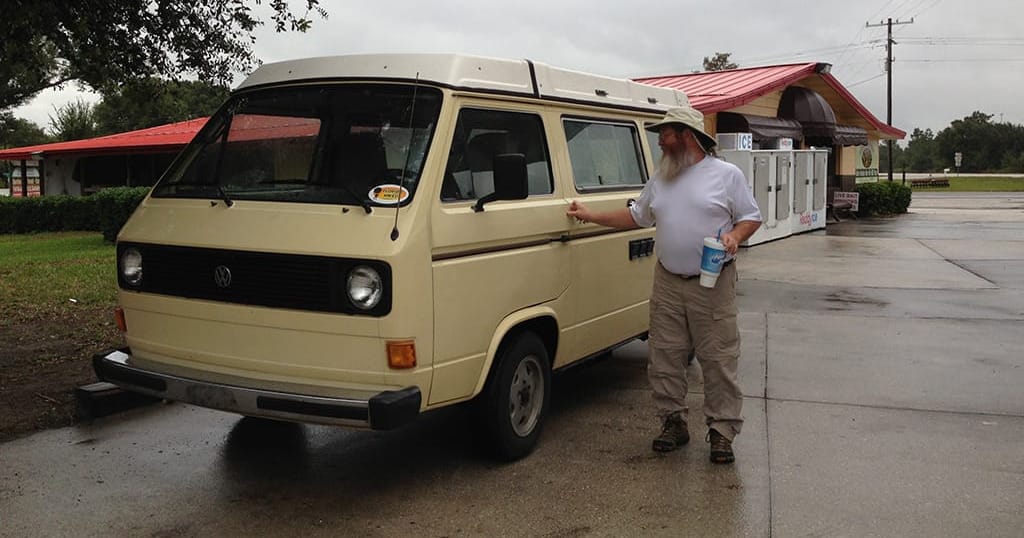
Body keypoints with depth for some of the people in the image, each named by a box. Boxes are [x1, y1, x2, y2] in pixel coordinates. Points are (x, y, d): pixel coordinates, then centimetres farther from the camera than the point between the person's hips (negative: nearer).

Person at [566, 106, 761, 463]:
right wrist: (590, 216, 18)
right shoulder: (660, 179, 13)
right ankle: (674, 423, 21)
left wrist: (735, 236, -19)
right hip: (667, 283, 5)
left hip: (713, 285, -5)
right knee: (664, 359, 8)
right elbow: (636, 216, 21)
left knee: (719, 361, -1)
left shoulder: (726, 175, -2)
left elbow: (752, 217, 1)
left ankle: (722, 432, 9)